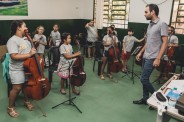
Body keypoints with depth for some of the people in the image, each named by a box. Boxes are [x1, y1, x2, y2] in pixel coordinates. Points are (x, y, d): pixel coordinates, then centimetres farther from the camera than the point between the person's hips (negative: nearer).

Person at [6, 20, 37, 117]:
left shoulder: (25, 39, 9)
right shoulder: (12, 41, -16)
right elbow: (14, 56, -25)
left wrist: (34, 51, -1)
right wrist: (29, 54, -24)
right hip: (17, 69, -7)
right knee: (17, 88, -3)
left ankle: (26, 101, 39)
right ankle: (10, 107, 18)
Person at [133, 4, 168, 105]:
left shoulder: (162, 24, -11)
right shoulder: (150, 25, 13)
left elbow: (165, 43, -15)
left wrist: (158, 58, -20)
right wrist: (141, 52, 19)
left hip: (152, 58, -8)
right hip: (145, 57, 8)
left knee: (144, 79, -7)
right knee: (145, 79, 13)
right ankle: (145, 99, 26)